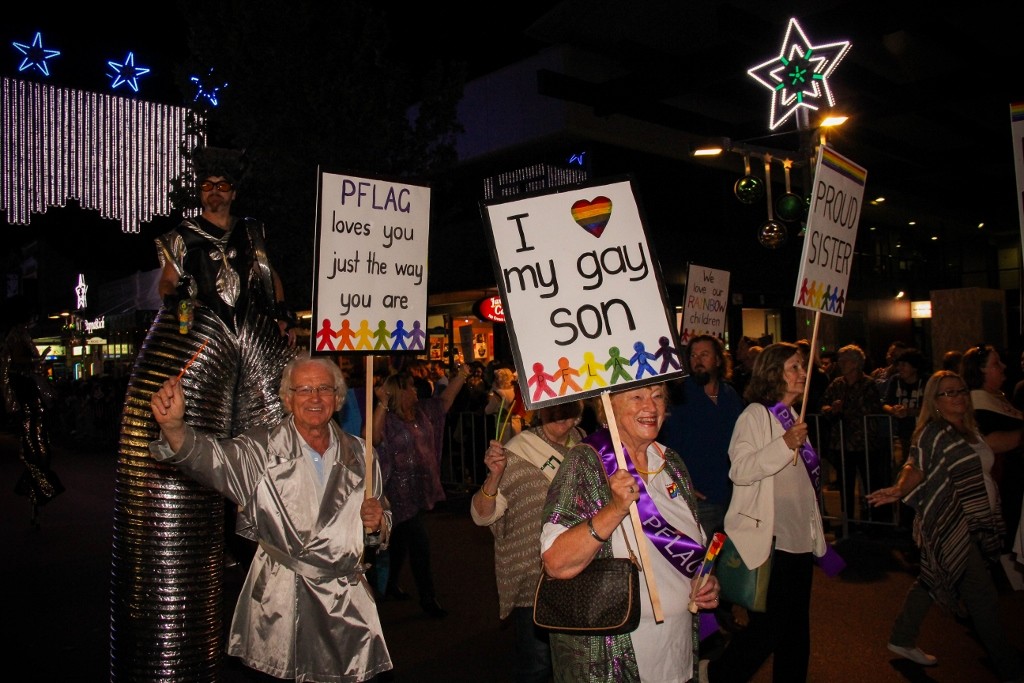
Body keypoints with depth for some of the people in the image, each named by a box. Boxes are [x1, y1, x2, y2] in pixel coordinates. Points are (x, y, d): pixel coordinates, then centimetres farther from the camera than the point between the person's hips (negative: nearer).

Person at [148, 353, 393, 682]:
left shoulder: (359, 454, 7)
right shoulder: (264, 450, -3)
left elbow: (381, 528, 17)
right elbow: (213, 457, -23)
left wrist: (378, 522, -6)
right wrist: (174, 426, -41)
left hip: (348, 605, 3)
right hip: (279, 605, -2)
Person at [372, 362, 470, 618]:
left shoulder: (422, 411, 5)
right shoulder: (387, 418, -16)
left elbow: (446, 399, 9)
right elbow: (373, 437, -35)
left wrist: (461, 375, 1)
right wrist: (382, 404, -39)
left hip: (419, 489, 8)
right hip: (400, 492, -8)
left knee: (401, 540, 20)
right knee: (419, 543, -7)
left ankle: (391, 586, 36)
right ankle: (427, 598, 4)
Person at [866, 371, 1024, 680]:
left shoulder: (969, 430, 10)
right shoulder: (933, 432, -14)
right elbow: (916, 468, -19)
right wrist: (898, 491, -34)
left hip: (975, 523, 9)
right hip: (950, 525, -8)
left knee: (931, 580, 17)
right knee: (983, 597, -2)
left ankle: (903, 640, 30)